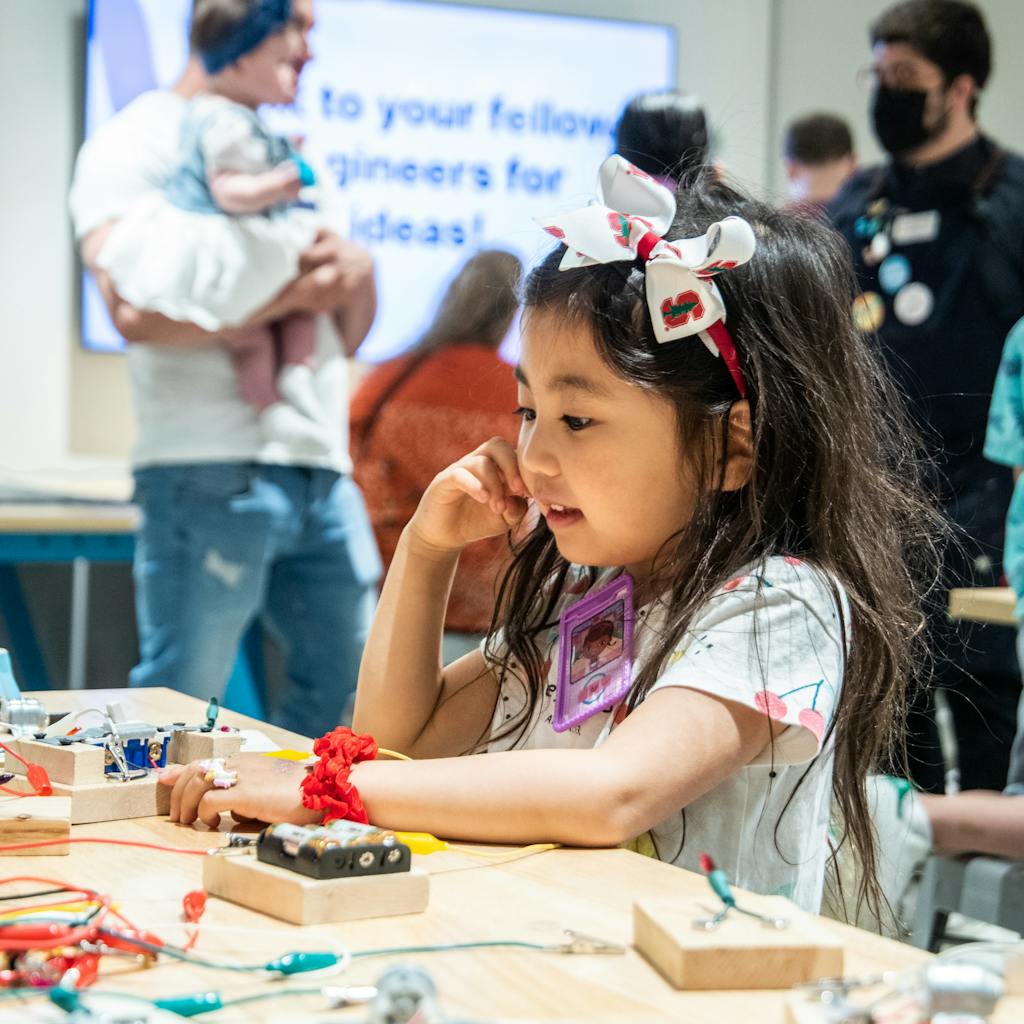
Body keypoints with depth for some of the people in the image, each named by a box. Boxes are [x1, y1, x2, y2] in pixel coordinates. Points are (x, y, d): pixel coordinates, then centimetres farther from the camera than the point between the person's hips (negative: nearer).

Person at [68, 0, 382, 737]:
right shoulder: (135, 145, -1)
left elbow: (346, 336, 21)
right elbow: (137, 311, -19)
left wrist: (357, 271, -1)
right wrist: (287, 295, -13)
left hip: (323, 473, 8)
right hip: (214, 474, -8)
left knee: (338, 681, 10)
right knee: (179, 698, -6)